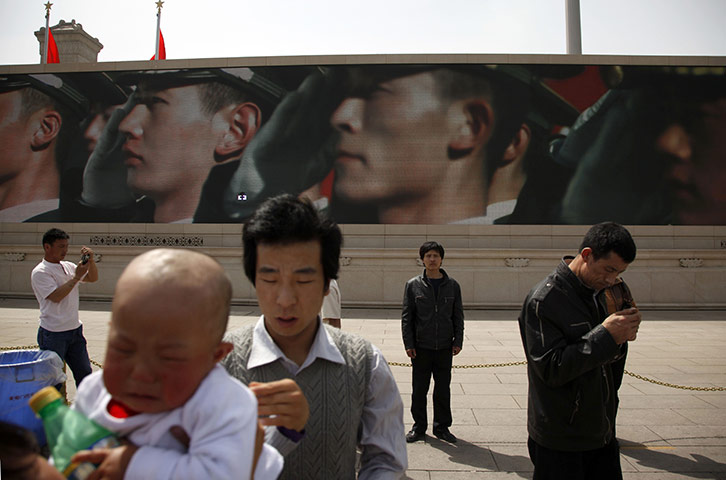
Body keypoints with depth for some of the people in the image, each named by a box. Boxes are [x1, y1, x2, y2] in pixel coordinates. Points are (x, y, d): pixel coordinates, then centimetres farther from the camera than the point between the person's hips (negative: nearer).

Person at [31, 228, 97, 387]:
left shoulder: (68, 266, 9)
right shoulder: (40, 272, -11)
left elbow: (92, 278, 12)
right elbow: (56, 296, -21)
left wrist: (91, 260, -5)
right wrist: (76, 277, -19)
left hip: (75, 329, 7)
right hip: (53, 334, -7)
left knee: (84, 372, 13)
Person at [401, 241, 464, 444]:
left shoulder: (452, 285, 6)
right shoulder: (413, 285, 0)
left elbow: (458, 315, 10)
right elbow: (406, 317, 1)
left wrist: (458, 341, 2)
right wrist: (408, 344, -5)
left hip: (444, 347, 1)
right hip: (421, 347, -1)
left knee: (443, 390, 9)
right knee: (419, 389, 7)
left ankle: (442, 427, 24)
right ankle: (419, 427, 21)